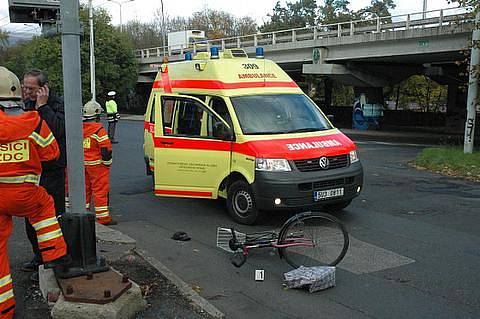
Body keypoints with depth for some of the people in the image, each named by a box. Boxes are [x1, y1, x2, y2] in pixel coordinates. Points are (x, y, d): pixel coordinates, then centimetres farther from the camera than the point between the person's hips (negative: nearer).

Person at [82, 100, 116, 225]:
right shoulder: (99, 130, -16)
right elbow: (106, 148, -18)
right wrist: (107, 163, -4)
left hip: (83, 164, 7)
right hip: (96, 164, -7)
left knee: (85, 188, 17)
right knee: (100, 190, -3)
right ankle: (103, 217, -1)